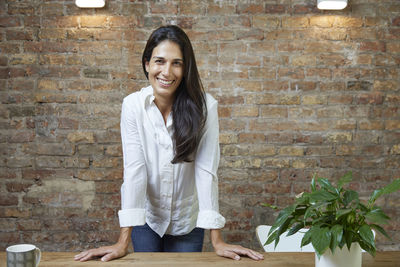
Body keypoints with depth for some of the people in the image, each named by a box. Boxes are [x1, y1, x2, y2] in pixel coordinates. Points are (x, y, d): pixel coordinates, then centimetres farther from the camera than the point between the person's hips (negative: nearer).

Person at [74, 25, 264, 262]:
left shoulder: (204, 106, -19)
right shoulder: (133, 105, -16)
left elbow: (206, 171, -20)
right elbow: (134, 169, -19)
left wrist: (217, 240, -20)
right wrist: (123, 242, -22)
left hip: (188, 222, 0)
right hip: (146, 218, 1)